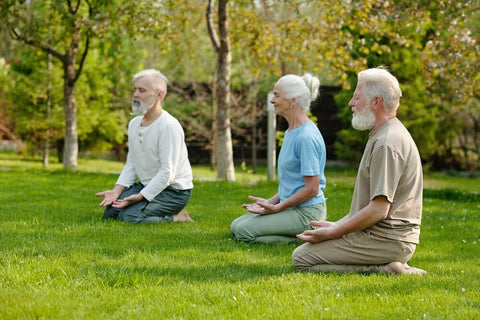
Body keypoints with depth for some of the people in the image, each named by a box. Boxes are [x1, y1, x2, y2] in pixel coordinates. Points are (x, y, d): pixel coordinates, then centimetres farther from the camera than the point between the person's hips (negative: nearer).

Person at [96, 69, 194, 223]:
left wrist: (140, 197, -26)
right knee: (110, 212, -4)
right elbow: (131, 164, 9)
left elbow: (167, 173, -24)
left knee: (129, 216, -24)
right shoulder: (134, 123, 7)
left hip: (173, 190, -8)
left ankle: (177, 217, -5)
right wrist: (116, 191, -6)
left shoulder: (169, 126, -21)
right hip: (146, 185, 8)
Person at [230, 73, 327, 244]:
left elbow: (312, 188, -21)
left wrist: (277, 208, -16)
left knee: (243, 231, -15)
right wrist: (270, 202, 8)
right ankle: (301, 234, 7)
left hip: (306, 211, -10)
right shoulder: (290, 132, 13)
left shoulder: (306, 137, -19)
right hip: (291, 206, 10)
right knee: (236, 226, 10)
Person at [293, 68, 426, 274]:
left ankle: (382, 270, -12)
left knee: (302, 259, -11)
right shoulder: (383, 137, 17)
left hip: (386, 239, -11)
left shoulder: (387, 144, -18)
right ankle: (385, 265, 8)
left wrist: (333, 232, -14)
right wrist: (336, 225, 13)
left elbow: (378, 210, -23)